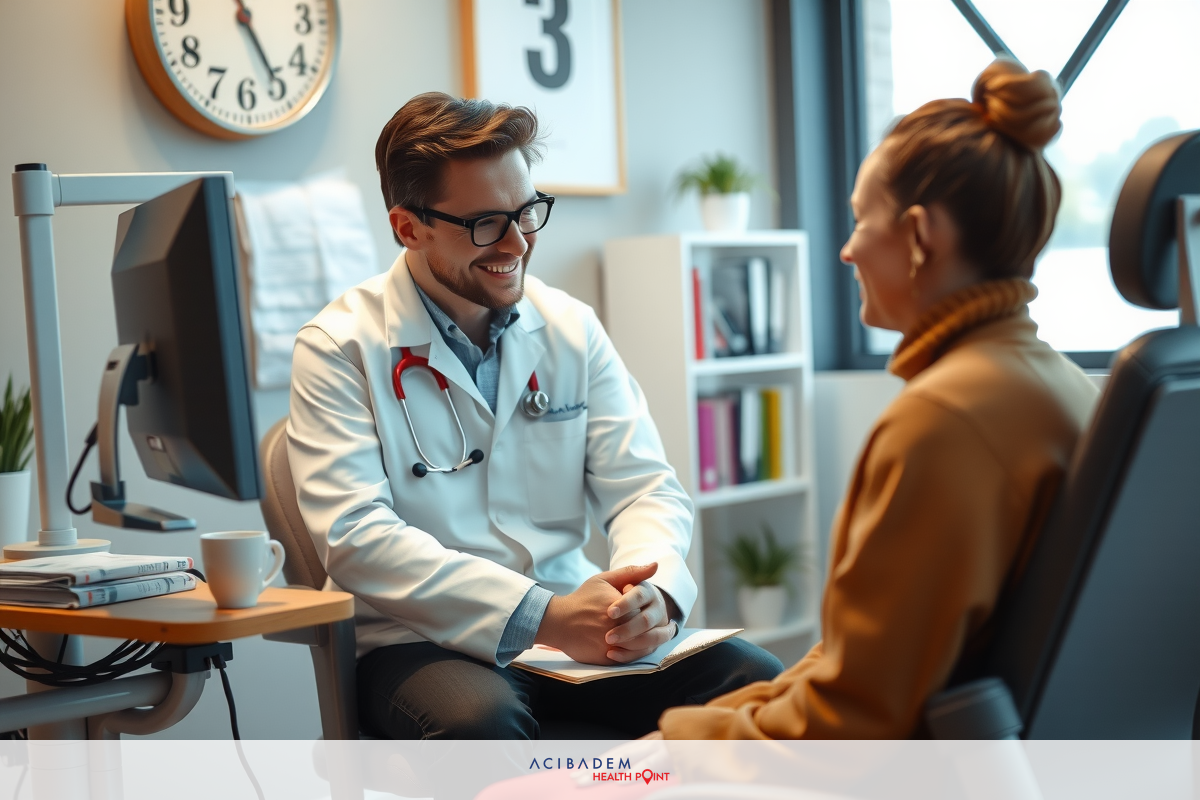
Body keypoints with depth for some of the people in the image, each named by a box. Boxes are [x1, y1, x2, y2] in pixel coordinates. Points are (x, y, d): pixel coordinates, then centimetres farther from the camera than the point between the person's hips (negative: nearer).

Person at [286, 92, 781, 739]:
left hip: (571, 619, 5)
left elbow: (643, 486, 7)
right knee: (481, 721, -39)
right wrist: (543, 616, -25)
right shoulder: (338, 347, -4)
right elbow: (355, 534, -15)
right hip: (422, 641, -4)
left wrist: (652, 590, -18)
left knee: (761, 684, -20)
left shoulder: (573, 329, 10)